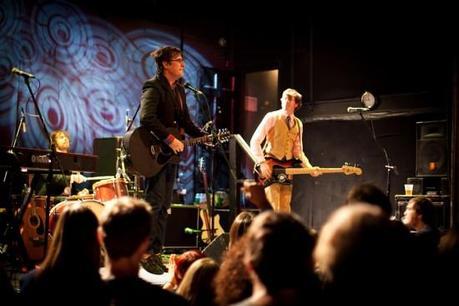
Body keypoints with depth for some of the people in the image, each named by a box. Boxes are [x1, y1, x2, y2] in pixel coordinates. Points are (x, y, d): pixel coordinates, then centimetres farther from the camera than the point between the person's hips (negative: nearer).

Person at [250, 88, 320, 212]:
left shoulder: (298, 124, 14)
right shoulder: (272, 117, -2)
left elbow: (298, 151, 17)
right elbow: (255, 141, -6)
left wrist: (310, 168, 1)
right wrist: (262, 163, -17)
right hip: (270, 169, -5)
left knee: (285, 211, 2)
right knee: (275, 210, -14)